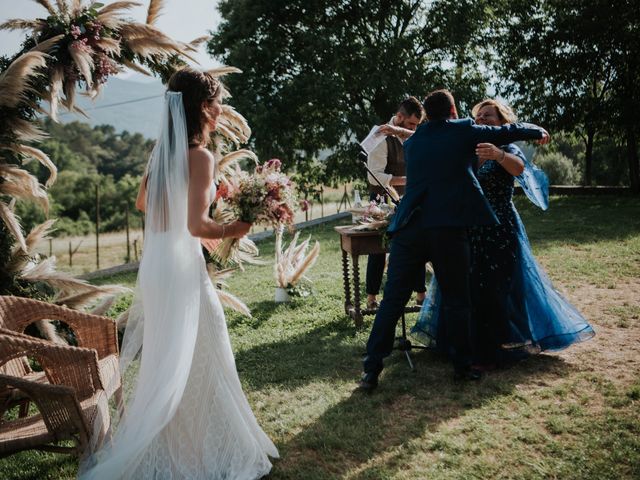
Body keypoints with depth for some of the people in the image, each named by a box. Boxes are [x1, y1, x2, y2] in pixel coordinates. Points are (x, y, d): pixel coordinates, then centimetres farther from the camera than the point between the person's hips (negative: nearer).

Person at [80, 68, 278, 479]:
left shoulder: (164, 150, 9)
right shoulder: (200, 156, -15)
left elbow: (143, 203, 22)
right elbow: (196, 225, -22)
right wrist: (232, 230, -5)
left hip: (155, 263, 9)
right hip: (182, 266, -8)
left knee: (165, 361, 19)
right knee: (194, 361, 4)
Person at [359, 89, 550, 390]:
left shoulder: (411, 142, 20)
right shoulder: (463, 131, 8)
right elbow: (507, 133, 17)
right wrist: (538, 132, 37)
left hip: (409, 227, 3)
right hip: (448, 228, -3)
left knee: (392, 300, 5)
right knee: (456, 300, 11)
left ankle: (371, 371, 5)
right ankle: (462, 366, 20)